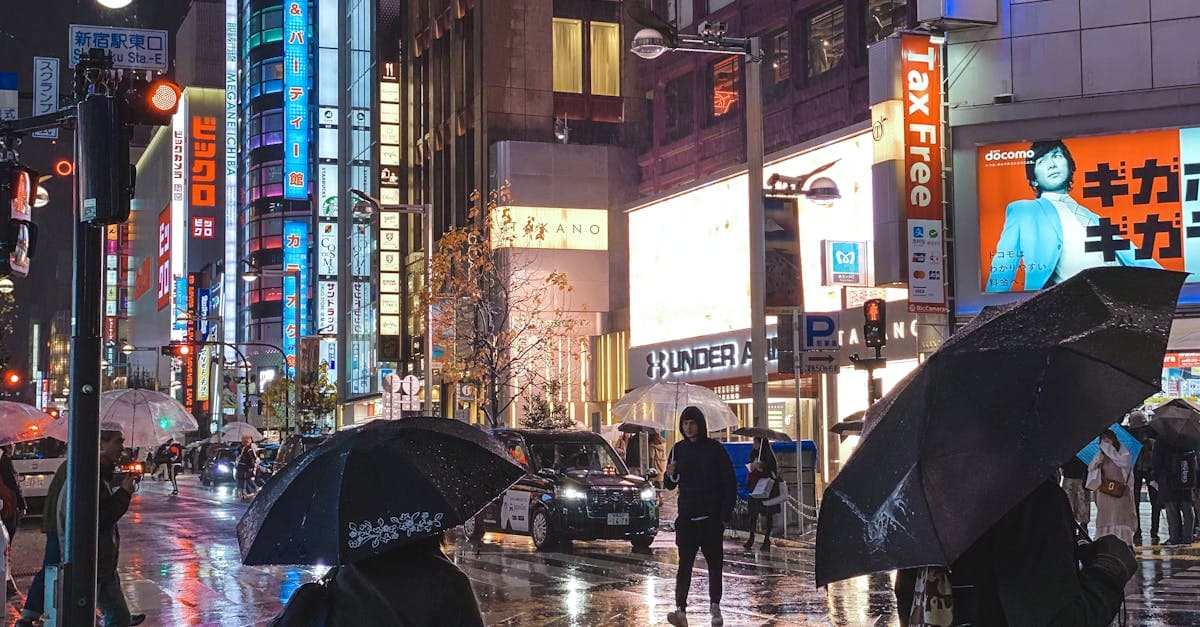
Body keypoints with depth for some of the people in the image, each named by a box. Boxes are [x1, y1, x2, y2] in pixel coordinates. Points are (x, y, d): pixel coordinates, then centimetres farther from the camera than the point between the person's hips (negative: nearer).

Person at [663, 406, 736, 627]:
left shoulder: (714, 449, -2)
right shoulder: (679, 449, 7)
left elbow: (730, 484, -1)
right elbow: (670, 485, 12)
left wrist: (726, 515, -7)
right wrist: (670, 476, -11)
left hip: (712, 518, -2)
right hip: (687, 518, 2)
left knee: (715, 564, 5)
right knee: (684, 565, -6)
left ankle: (715, 607, 15)